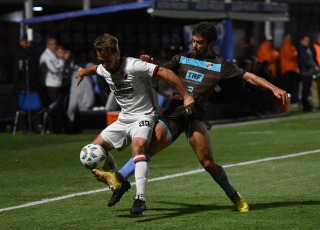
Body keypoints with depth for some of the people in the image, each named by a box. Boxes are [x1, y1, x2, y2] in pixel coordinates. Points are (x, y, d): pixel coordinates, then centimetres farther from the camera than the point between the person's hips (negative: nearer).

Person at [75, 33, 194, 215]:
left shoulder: (134, 66, -22)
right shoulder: (104, 70, 1)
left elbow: (166, 73, -24)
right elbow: (94, 69, 28)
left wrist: (186, 96, -27)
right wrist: (82, 73, 50)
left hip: (144, 116, -8)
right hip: (124, 119, 8)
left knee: (137, 147, -34)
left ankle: (140, 199, -41)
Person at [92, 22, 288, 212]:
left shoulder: (220, 65, 8)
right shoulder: (182, 59, 17)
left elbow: (249, 77, 7)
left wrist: (274, 88, -3)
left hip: (194, 115, -2)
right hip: (172, 114, 2)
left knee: (208, 163, -12)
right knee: (149, 146, -22)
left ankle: (234, 196, 9)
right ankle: (120, 179, -32)